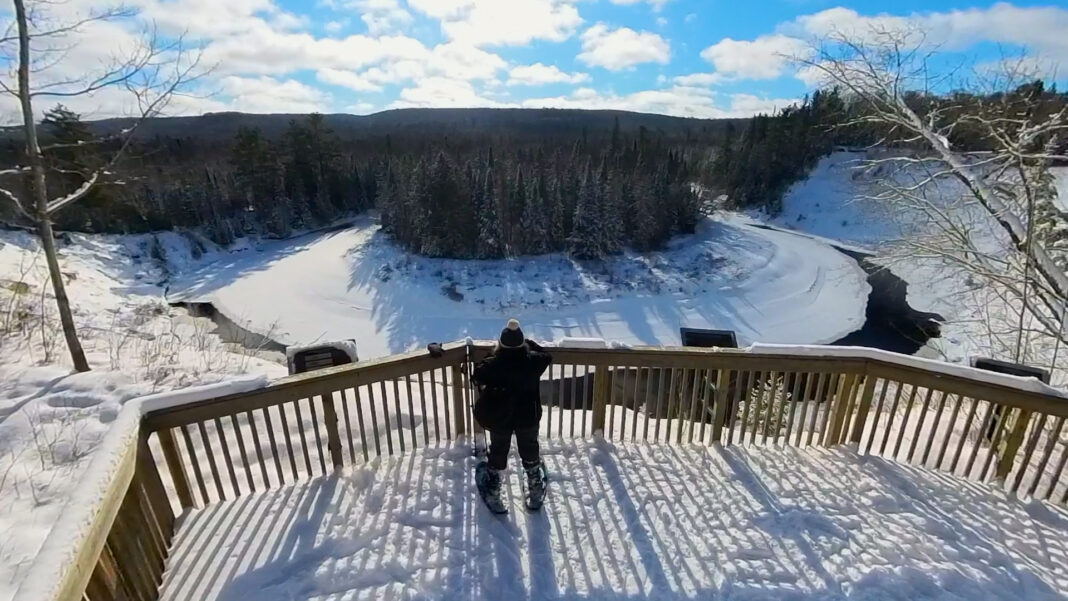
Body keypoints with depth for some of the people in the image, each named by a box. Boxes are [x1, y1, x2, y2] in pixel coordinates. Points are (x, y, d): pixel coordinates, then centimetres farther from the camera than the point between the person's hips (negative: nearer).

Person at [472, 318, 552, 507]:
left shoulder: (493, 364, -22)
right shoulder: (533, 361, -19)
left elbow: (477, 375, -4)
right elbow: (547, 356, 2)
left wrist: (493, 355, 3)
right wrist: (530, 343, 8)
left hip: (499, 417, 0)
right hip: (528, 417, 1)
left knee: (498, 451, 21)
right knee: (530, 450, 21)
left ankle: (493, 485, 37)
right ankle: (535, 485, 36)